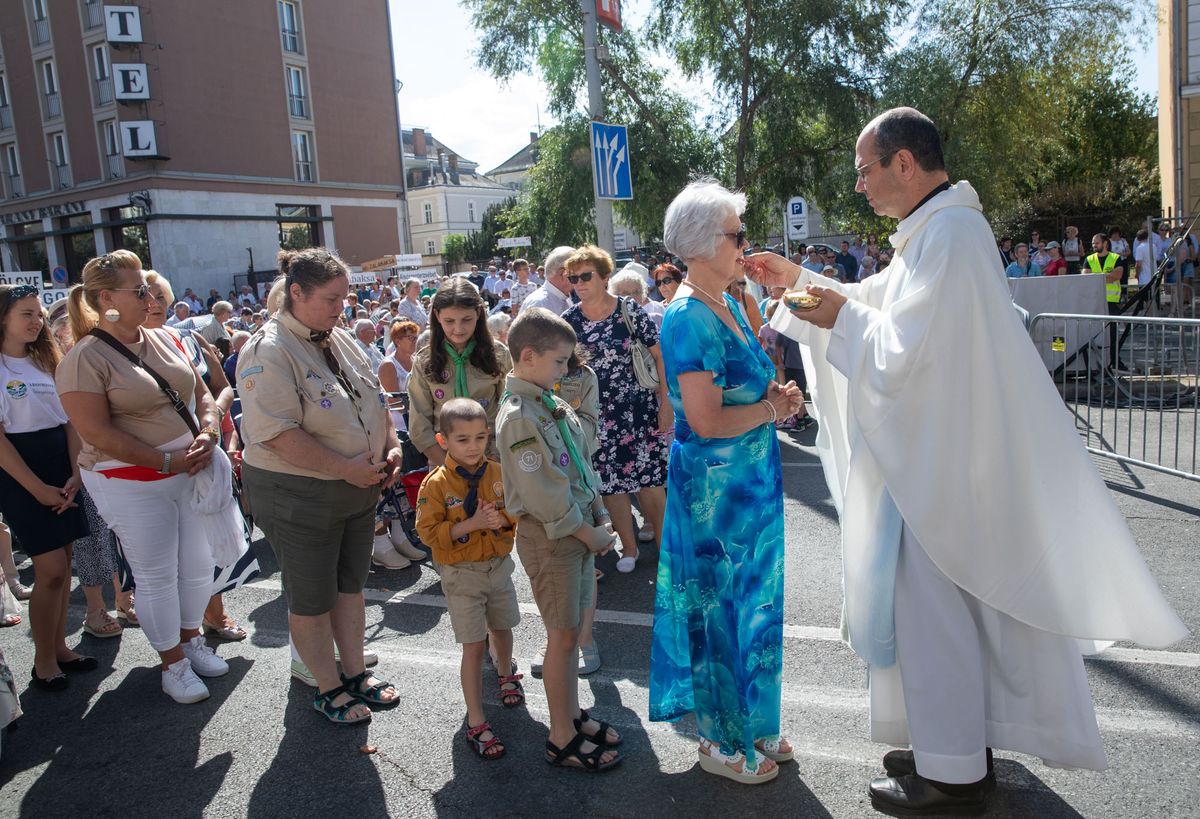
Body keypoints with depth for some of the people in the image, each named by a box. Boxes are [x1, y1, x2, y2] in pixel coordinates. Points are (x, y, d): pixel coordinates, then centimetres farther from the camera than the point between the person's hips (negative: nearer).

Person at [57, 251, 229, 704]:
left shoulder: (162, 340, 7)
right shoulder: (85, 359, -13)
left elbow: (200, 393, 12)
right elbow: (97, 433, -19)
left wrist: (207, 435, -7)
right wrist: (167, 460, -19)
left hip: (190, 473, 6)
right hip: (132, 484, -6)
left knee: (199, 565, 14)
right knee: (157, 576, 6)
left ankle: (190, 638, 37)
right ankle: (173, 663, 23)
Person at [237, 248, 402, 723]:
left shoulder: (341, 342, 7)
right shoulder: (269, 351, -19)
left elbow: (375, 401, 16)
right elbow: (277, 432, -27)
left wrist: (391, 448, 1)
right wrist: (345, 468, -25)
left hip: (360, 489, 8)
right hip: (298, 495, -7)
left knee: (350, 585, 19)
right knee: (312, 599, 10)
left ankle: (355, 675, 36)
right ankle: (329, 690, 27)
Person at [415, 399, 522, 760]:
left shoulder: (498, 473, -5)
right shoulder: (436, 484, -15)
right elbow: (428, 532, -17)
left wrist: (502, 520, -20)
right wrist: (470, 524, -26)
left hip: (499, 566, 4)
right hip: (462, 574, -4)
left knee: (501, 629, 23)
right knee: (474, 647, -2)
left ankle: (506, 673, 54)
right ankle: (476, 723, 8)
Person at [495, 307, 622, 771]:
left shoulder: (554, 405, 9)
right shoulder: (518, 417, -20)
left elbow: (583, 465, 15)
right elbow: (543, 496, -22)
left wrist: (602, 518, 7)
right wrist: (589, 535, -13)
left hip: (581, 531, 8)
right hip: (549, 538, -8)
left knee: (572, 629, 17)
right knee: (563, 636, 1)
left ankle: (572, 714, 32)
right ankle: (562, 739, 16)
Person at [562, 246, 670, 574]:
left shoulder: (629, 312, -8)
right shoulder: (568, 320, -1)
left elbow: (660, 356, -4)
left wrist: (665, 404, -7)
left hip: (637, 410, -2)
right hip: (595, 416, 3)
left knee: (648, 479, 2)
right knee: (609, 482, 8)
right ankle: (629, 547, 25)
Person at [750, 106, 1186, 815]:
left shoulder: (945, 234, -21)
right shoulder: (941, 226, 11)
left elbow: (899, 353, -25)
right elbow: (883, 303, 22)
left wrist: (842, 315, -10)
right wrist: (799, 279, 15)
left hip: (939, 460, -10)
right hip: (942, 451, 10)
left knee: (930, 607, 2)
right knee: (957, 606, 18)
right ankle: (965, 745, 34)